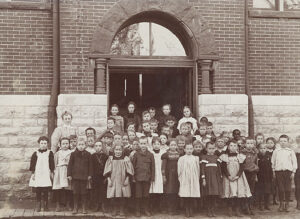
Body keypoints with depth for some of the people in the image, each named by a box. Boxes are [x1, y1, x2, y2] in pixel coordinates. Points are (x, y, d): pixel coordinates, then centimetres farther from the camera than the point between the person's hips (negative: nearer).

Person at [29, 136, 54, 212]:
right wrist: (32, 173, 1)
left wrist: (51, 172, 4)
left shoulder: (50, 153, 6)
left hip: (46, 174, 0)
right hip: (37, 174, 0)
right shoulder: (35, 154, 6)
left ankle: (44, 206, 8)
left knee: (45, 192, 0)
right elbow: (32, 163, 6)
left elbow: (52, 163, 8)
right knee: (38, 192, 1)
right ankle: (38, 206, 8)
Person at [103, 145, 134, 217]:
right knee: (114, 196, -3)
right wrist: (109, 180, -4)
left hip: (122, 181, 0)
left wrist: (127, 179, -5)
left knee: (122, 197, -2)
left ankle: (121, 210, 11)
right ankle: (114, 210, 10)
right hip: (113, 180, 0)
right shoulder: (110, 159, 4)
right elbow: (107, 171, 4)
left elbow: (129, 171, 2)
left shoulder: (126, 159, 2)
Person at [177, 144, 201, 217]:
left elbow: (198, 170, 9)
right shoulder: (181, 159, 3)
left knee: (192, 196, 0)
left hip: (194, 180, 1)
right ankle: (187, 211, 6)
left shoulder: (196, 158, 8)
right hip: (184, 180, -1)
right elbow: (179, 170, 4)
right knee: (185, 196, -3)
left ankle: (191, 211, 10)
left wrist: (198, 179, 4)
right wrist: (180, 179, -1)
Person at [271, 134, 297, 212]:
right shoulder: (276, 151, 9)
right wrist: (273, 171, 5)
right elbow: (273, 162, 12)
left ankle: (286, 204, 9)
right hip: (278, 171, 0)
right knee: (280, 189, 0)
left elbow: (294, 162, 7)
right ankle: (281, 204, 9)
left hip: (288, 171, 0)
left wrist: (293, 172, 0)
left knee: (288, 189, -1)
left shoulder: (291, 151, 7)